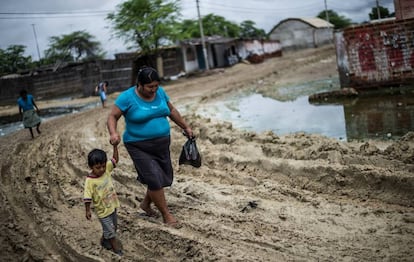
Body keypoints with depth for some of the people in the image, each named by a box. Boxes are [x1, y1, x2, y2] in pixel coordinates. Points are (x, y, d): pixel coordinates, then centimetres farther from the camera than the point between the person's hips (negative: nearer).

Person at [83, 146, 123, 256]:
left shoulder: (106, 169, -11)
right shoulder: (90, 181, -26)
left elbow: (115, 159, -5)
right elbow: (87, 197, -21)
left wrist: (115, 146, -16)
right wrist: (87, 210, -19)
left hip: (112, 205, 6)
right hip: (103, 210, -6)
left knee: (114, 226, 24)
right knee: (110, 230, 7)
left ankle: (104, 240, 48)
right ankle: (116, 249, 25)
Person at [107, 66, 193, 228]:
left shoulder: (160, 92, 1)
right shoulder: (127, 97, -14)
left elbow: (171, 110, 16)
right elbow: (112, 117, -12)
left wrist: (185, 127, 19)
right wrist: (113, 133, -31)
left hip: (162, 144, 6)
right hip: (139, 147, -6)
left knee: (164, 178, 11)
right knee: (154, 180, -11)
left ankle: (145, 203, 37)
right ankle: (166, 215, 5)